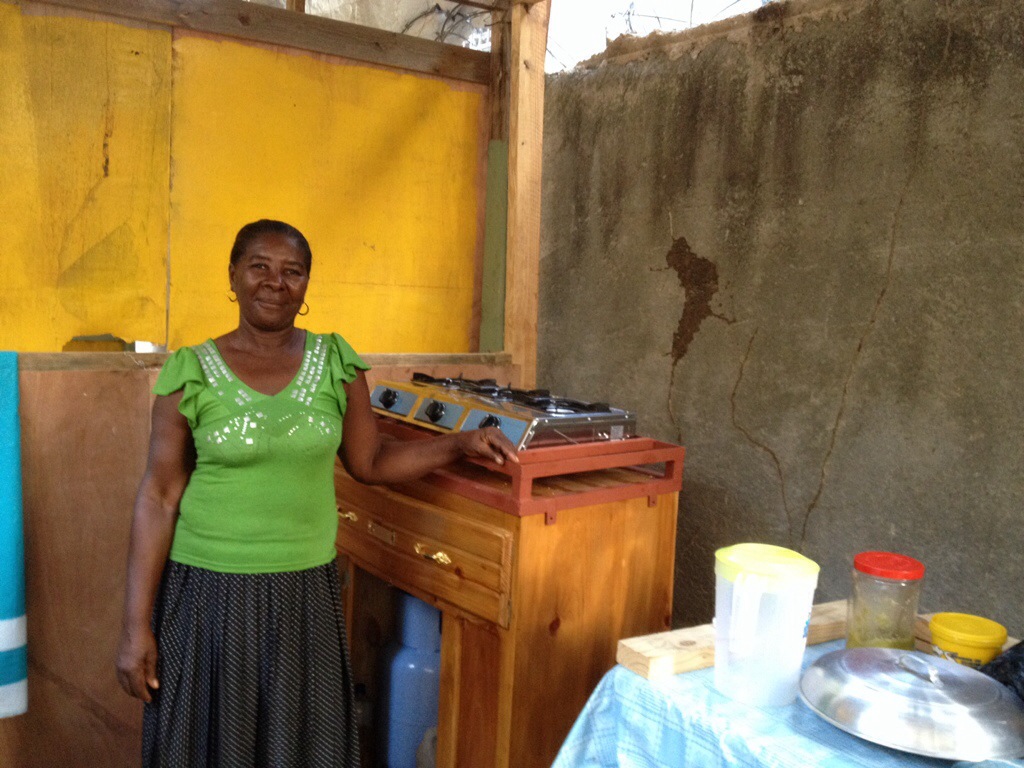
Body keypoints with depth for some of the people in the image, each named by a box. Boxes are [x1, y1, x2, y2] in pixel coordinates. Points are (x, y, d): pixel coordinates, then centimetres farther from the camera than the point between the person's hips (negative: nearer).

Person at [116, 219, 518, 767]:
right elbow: (158, 499, -5)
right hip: (210, 592, -2)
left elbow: (370, 462, 9)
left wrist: (460, 443, -1)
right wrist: (136, 625, -6)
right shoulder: (191, 372, -6)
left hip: (306, 591, 2)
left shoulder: (336, 363, 1)